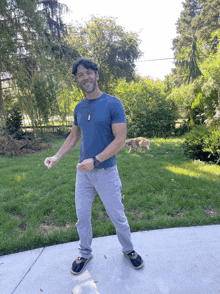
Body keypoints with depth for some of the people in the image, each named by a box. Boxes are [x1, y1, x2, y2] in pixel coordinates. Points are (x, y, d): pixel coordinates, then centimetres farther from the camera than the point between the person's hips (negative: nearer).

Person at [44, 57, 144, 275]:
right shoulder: (79, 108, 6)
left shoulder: (113, 104, -12)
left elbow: (120, 140, -17)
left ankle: (128, 250, 38)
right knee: (82, 215, 15)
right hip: (83, 171, 5)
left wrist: (95, 161, -23)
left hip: (106, 171, -5)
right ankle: (85, 254, 39)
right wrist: (57, 157, 2)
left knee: (117, 216, 11)